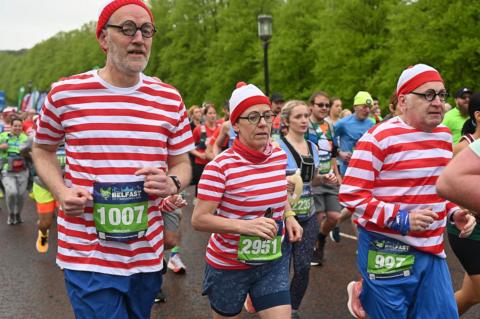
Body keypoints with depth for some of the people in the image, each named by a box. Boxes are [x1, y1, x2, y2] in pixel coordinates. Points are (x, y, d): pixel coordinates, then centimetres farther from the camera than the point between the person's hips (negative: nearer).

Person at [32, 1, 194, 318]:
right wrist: (61, 192, -8)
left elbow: (182, 164, 10)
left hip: (148, 254, 4)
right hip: (87, 255, -3)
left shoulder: (170, 99, 3)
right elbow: (43, 150, 11)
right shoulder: (64, 93, -4)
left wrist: (173, 184, -13)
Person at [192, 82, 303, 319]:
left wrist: (288, 216, 0)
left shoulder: (280, 156, -1)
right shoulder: (220, 166, -20)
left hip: (274, 261, 4)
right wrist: (245, 225, -32)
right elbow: (198, 219, -21)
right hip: (229, 265, -4)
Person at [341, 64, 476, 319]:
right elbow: (350, 195, -16)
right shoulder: (379, 137, -13)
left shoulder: (444, 136, 10)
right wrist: (400, 219, -21)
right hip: (387, 251, -6)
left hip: (432, 250, 6)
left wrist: (454, 213, 4)